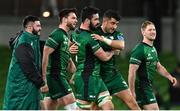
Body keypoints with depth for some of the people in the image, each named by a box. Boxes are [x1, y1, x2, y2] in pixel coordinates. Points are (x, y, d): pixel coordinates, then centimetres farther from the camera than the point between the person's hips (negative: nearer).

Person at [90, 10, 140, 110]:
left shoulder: (117, 35, 3)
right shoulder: (93, 33, -3)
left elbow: (121, 45, -19)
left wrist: (104, 39, -27)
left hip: (113, 75, 3)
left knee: (131, 102, -1)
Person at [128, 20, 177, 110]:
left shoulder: (153, 49, 15)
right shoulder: (139, 50, -15)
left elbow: (158, 66, 25)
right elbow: (132, 72, -19)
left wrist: (169, 76, 8)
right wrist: (132, 92, -22)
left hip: (148, 87, 9)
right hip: (141, 87, -9)